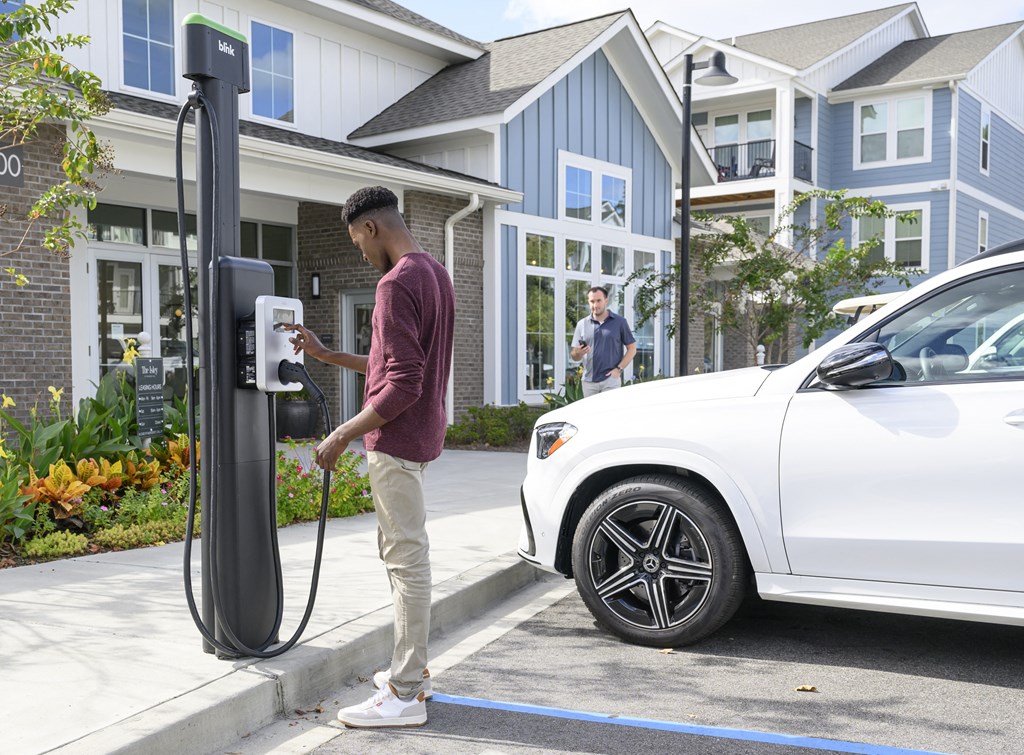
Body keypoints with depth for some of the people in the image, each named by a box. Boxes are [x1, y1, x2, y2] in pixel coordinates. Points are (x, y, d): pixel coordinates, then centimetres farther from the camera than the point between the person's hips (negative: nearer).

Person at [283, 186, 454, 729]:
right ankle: (412, 669, 27)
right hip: (419, 434, 10)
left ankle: (405, 694, 4)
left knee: (406, 556, -4)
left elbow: (402, 385, -23)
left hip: (397, 439, -10)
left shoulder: (397, 284, -18)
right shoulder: (435, 274, 14)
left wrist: (342, 436, -17)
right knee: (402, 551, 17)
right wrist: (327, 355, 20)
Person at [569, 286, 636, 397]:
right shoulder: (582, 324, 10)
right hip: (589, 381, 3)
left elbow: (632, 348, 4)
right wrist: (579, 353, -14)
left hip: (611, 380, -3)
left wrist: (619, 369, -8)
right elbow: (574, 357, 10)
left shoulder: (619, 322, 3)